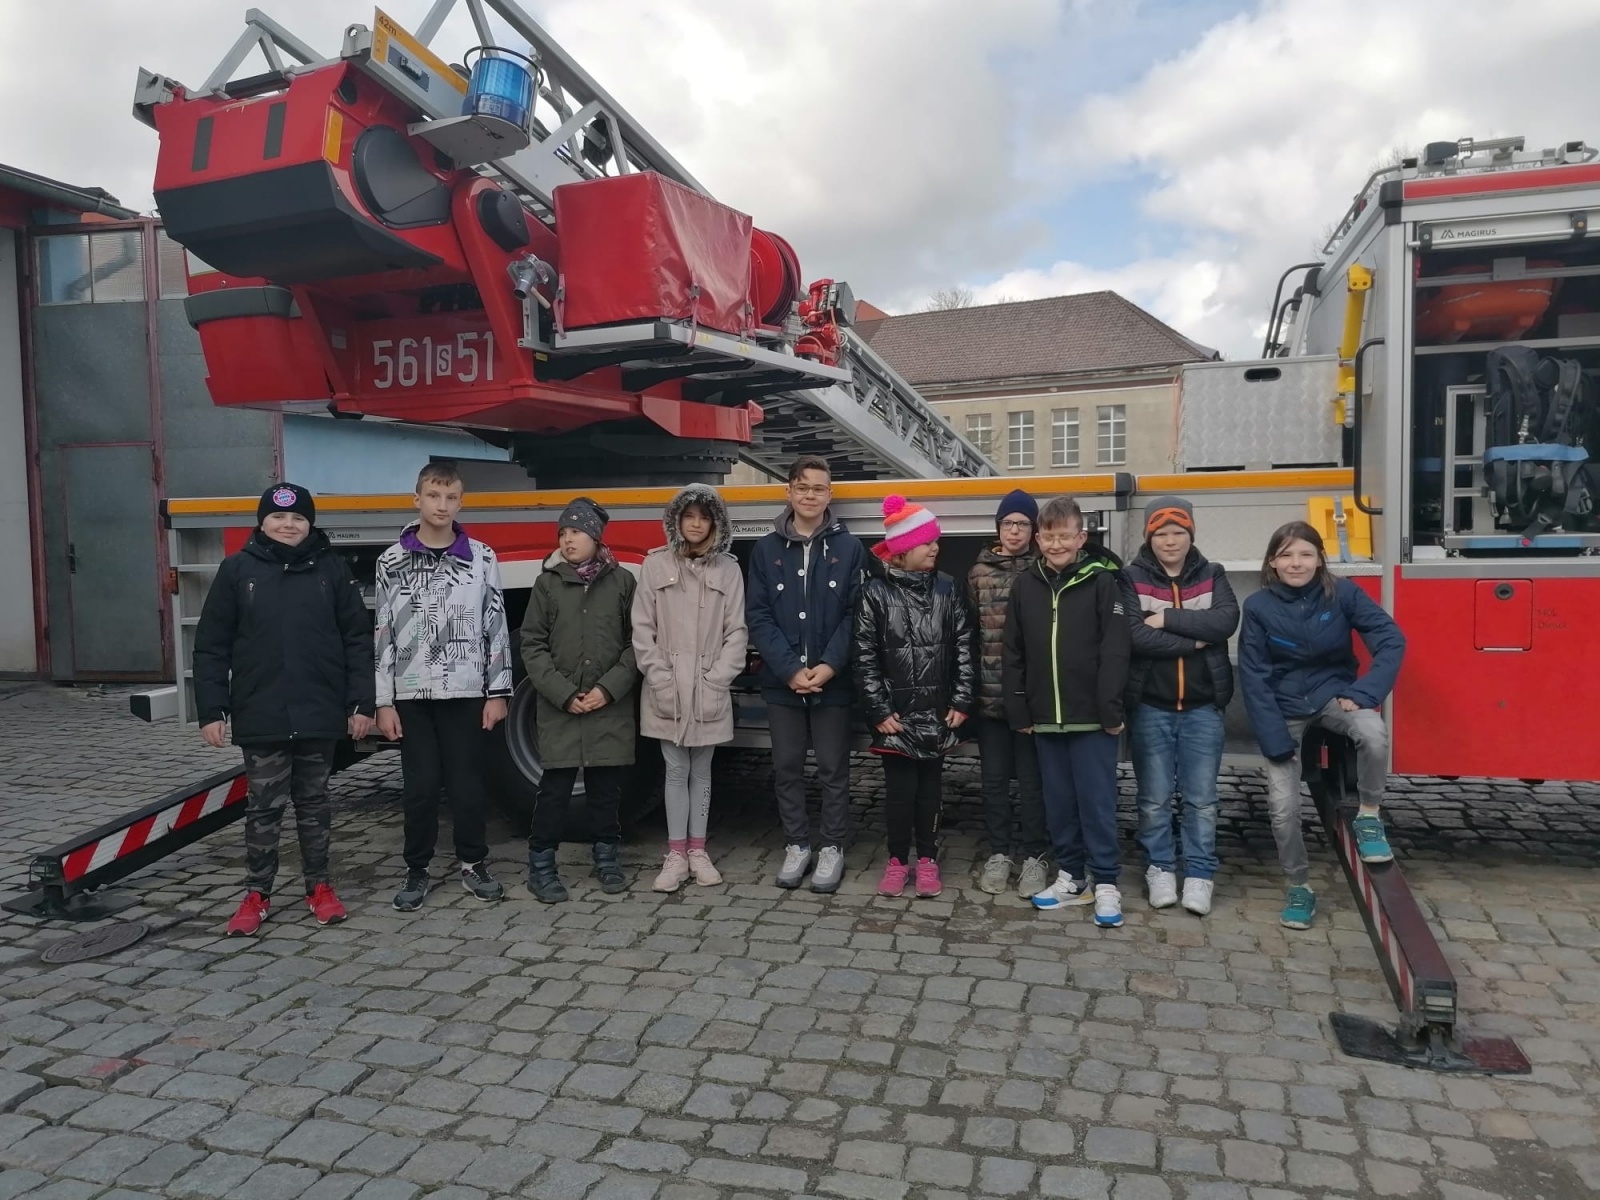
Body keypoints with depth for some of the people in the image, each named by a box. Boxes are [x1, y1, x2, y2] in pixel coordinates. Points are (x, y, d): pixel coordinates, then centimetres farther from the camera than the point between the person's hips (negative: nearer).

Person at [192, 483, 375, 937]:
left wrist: (360, 703, -3)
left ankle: (319, 887, 23)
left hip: (319, 714, 0)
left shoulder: (332, 569, 1)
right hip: (260, 717, 0)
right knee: (263, 807, 7)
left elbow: (357, 640, 1)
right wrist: (211, 710, -3)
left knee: (314, 802, 12)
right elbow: (211, 646, 2)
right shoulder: (236, 570, 1)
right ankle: (256, 894, 21)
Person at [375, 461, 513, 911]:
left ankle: (474, 863, 22)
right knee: (420, 785, 6)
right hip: (412, 693, 0)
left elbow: (496, 626, 2)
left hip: (465, 691, 0)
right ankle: (417, 870, 20)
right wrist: (383, 701, -1)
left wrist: (497, 692, -2)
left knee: (467, 781, 6)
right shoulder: (393, 561, 2)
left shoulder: (481, 558, 2)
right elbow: (383, 632, 2)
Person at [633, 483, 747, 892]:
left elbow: (735, 632, 0)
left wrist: (716, 682, -9)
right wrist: (661, 682, -9)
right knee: (676, 772, 5)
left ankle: (698, 851, 21)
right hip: (667, 692, 0)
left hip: (709, 692, 1)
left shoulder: (728, 569, 2)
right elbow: (642, 631, -2)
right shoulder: (656, 565, 0)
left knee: (701, 771, 11)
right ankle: (676, 856, 13)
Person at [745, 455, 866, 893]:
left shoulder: (849, 548, 1)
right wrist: (789, 669, -12)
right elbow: (758, 616, -1)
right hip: (781, 681, 2)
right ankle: (796, 845, 24)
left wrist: (829, 665, -15)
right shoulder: (766, 549, 4)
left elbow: (855, 614, -4)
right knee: (787, 767, 10)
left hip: (833, 681, -1)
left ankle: (832, 848, 20)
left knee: (833, 768, 7)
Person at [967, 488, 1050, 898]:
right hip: (990, 694, 3)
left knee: (1031, 779, 5)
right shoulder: (979, 572, 6)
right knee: (994, 778, 10)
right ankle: (999, 853, 23)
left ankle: (1034, 855, 18)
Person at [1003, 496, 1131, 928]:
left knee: (1097, 802, 2)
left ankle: (1105, 884, 13)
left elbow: (1115, 653, -10)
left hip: (1092, 718, -4)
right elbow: (1013, 654, 7)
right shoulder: (1026, 585, 5)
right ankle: (1072, 877, 25)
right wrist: (1019, 711, 4)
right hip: (1045, 719, 4)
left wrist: (1111, 711, -14)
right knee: (1059, 803, 12)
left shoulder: (1102, 582, -6)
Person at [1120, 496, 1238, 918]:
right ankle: (1160, 869, 21)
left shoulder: (1212, 575, 6)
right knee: (1155, 798, 7)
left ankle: (1200, 875, 17)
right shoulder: (1132, 578, -2)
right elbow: (1135, 636, -16)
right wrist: (1194, 641, -14)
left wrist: (1167, 619, -18)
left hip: (1202, 706, 2)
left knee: (1201, 798, 6)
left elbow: (1227, 621, -13)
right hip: (1150, 706, -1)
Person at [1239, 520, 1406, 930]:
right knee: (1283, 805, -5)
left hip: (1333, 694, 0)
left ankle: (1369, 817, -8)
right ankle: (1299, 886, 18)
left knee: (1374, 733, -34)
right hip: (1285, 708, 0)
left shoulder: (1342, 593, -11)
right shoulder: (1258, 607, -12)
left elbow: (1391, 640, -12)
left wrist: (1364, 692, -23)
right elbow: (1254, 679, -11)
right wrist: (1276, 740, -16)